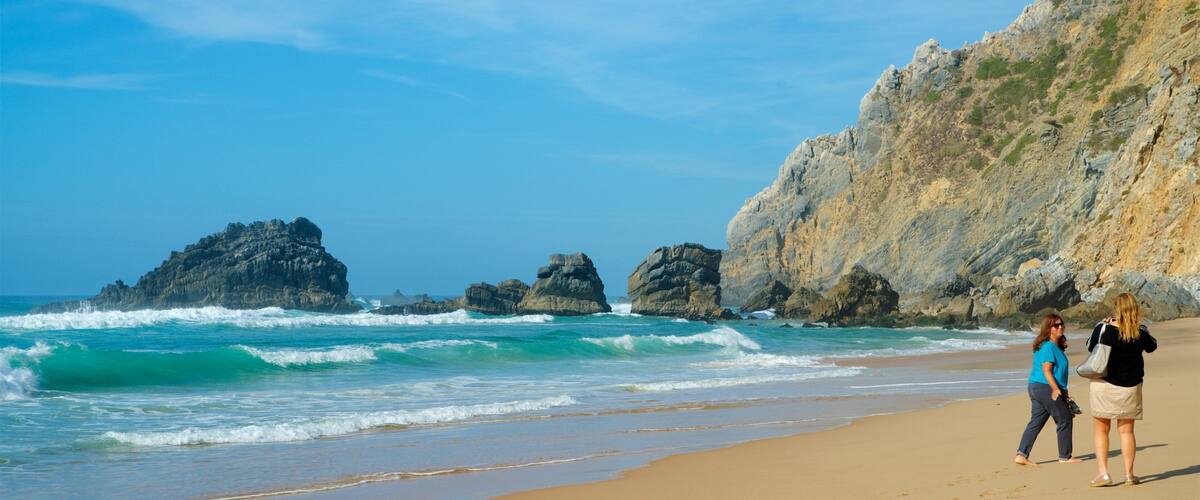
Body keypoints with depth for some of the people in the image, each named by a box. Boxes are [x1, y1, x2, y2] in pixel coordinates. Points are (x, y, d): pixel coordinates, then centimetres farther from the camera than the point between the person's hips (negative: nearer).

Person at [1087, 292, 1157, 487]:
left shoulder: (1103, 329, -14)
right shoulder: (1140, 333, -9)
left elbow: (1090, 347, 4)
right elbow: (1152, 346, 12)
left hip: (1104, 384, -2)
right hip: (1130, 388, 2)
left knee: (1101, 430, 8)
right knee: (1126, 431, 13)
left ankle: (1103, 473, -1)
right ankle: (1129, 474, 13)